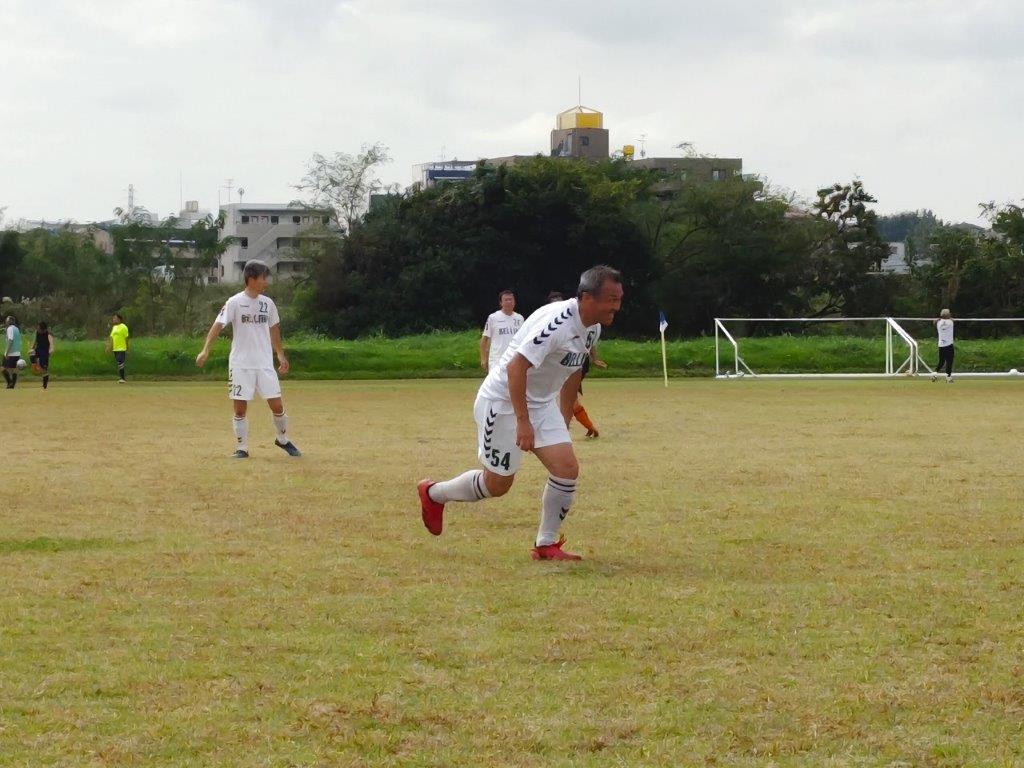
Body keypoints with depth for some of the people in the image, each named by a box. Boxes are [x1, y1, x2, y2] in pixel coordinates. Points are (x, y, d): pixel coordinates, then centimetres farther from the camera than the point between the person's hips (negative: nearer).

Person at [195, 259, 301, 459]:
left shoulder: (268, 303, 7)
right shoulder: (235, 302, -8)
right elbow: (218, 326, -15)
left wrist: (281, 355, 23)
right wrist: (205, 351, -26)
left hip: (265, 363, 4)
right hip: (240, 365, -3)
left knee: (277, 405, 1)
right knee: (240, 407, -2)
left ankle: (283, 440, 22)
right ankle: (241, 448, 9)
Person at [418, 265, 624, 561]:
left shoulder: (592, 328, 0)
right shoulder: (556, 322, -30)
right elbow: (516, 367, -32)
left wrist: (565, 419, 21)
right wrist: (522, 422, -33)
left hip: (542, 403, 8)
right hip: (503, 401, -8)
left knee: (567, 468, -8)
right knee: (497, 484, 4)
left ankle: (546, 545, 6)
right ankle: (433, 493, 29)